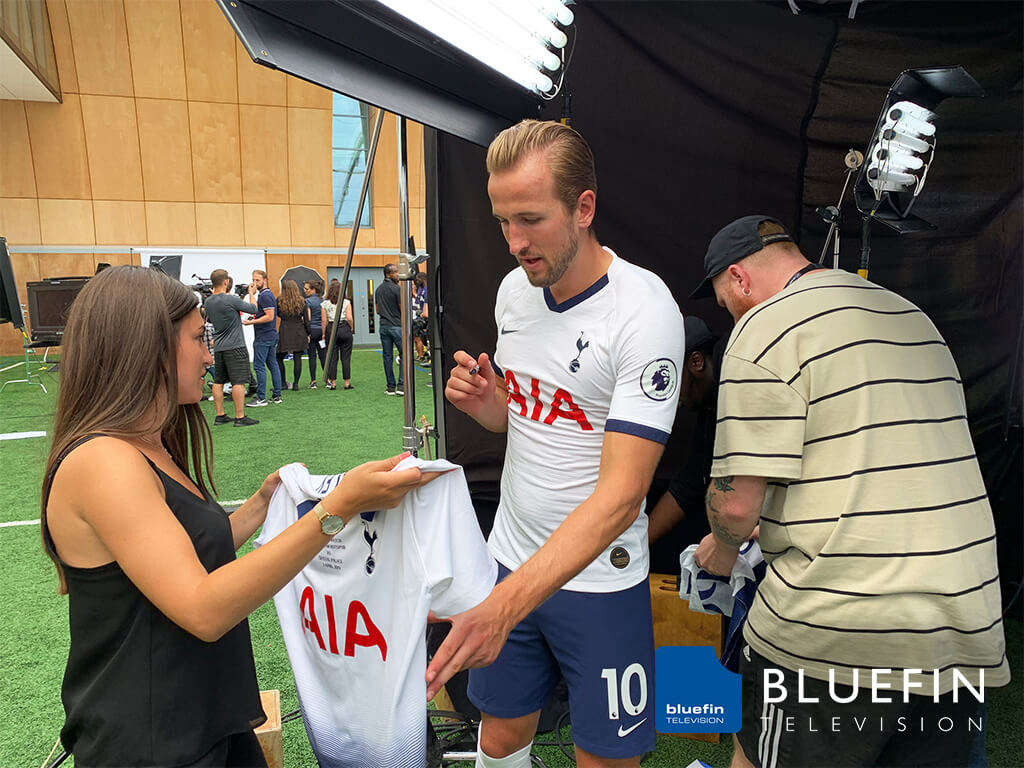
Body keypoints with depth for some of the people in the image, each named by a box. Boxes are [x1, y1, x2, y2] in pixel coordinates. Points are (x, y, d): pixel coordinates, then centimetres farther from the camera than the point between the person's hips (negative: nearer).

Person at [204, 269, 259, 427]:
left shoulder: (208, 301, 7)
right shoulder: (231, 299, -15)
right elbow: (252, 309, -7)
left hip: (218, 347, 8)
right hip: (235, 346, -8)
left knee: (218, 381, 11)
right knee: (238, 382, -5)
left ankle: (220, 415, 17)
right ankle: (240, 417, -5)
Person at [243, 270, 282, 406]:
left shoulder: (265, 296, -14)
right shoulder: (268, 294, 17)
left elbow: (270, 316, -22)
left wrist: (252, 322, -18)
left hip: (263, 337, -10)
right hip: (271, 335, 10)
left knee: (259, 366, -7)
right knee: (273, 364, 10)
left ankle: (261, 398, -5)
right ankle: (277, 395, 14)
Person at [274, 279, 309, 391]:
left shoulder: (279, 301, -4)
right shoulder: (302, 302, 0)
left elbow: (278, 314, 12)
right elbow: (306, 320, 2)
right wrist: (308, 334, 10)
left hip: (285, 332, -1)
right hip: (299, 332, 1)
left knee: (279, 358, 11)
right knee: (297, 358, 3)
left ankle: (283, 383, 11)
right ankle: (296, 383, 4)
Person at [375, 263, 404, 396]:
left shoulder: (378, 289, 11)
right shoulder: (396, 289, -12)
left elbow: (377, 310, 15)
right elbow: (403, 310, -10)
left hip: (383, 326, 6)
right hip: (397, 325, -6)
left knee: (387, 356, 7)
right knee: (404, 355, 1)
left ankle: (390, 387, 9)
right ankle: (401, 385, -6)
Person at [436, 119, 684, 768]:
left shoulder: (644, 312, -21)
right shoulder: (515, 288, 0)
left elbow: (620, 494, -26)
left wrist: (505, 605, -33)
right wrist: (482, 403, -9)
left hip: (600, 579, -5)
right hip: (509, 558, 5)